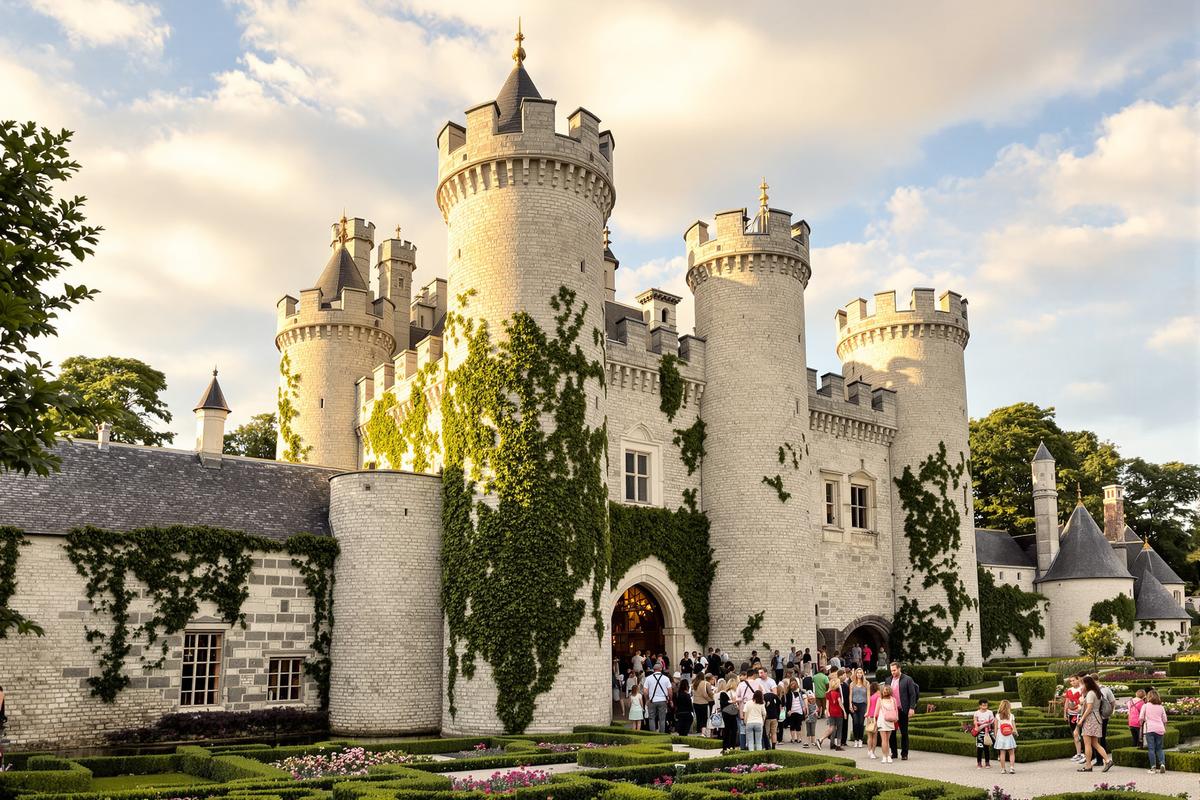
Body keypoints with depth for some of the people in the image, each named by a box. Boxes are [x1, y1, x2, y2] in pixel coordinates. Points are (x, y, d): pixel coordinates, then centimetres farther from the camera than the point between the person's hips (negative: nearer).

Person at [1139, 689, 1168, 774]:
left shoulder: (1145, 705, 3)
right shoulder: (1161, 707, 12)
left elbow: (1141, 718, 1)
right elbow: (1164, 720, 16)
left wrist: (1141, 726, 16)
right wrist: (1165, 729, 27)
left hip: (1149, 728, -3)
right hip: (1160, 729, 3)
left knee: (1151, 748, -3)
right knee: (1159, 748, 12)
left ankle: (1153, 767, -7)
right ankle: (1162, 764, -6)